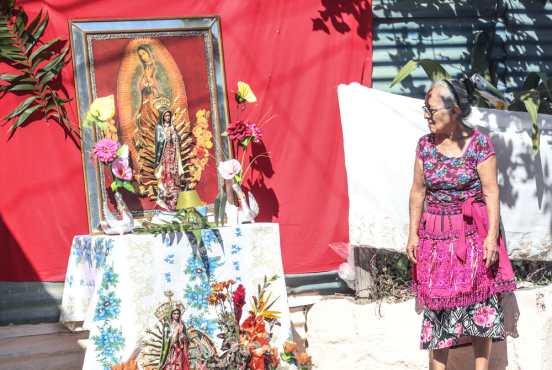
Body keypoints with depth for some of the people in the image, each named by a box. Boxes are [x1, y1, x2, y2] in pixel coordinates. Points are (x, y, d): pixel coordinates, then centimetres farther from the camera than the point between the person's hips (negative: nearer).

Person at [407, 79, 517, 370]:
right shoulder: (425, 145, 3)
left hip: (474, 233, -3)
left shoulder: (479, 143, -8)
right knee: (437, 303, 4)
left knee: (480, 305, 1)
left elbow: (491, 192, -8)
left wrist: (492, 235, -13)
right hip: (436, 236, 3)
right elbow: (418, 191, 8)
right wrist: (413, 233, 5)